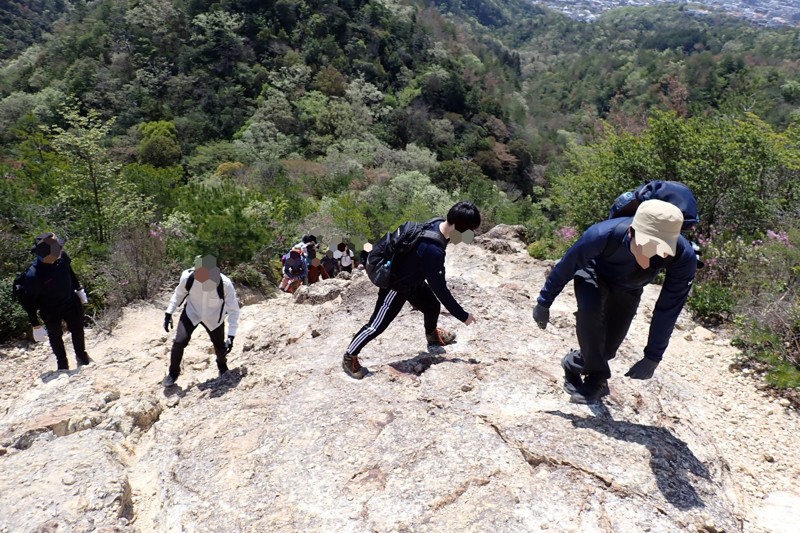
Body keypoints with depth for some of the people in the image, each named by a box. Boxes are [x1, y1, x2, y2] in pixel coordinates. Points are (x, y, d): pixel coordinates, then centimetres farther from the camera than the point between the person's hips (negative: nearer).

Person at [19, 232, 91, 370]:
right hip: (51, 312, -4)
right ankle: (62, 364, 40)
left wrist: (79, 289, 13)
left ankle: (82, 356, 44)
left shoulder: (61, 256, -22)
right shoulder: (33, 276, -35)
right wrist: (36, 325, -14)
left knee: (78, 330, 19)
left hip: (71, 301, 4)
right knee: (55, 336, 18)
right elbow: (29, 302, -22)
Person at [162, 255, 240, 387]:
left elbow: (233, 310, -23)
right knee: (179, 342, -11)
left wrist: (231, 336, -27)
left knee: (220, 345, 7)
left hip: (213, 318, -1)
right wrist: (169, 313, -6)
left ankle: (222, 366, 44)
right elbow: (179, 294, -6)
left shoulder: (225, 284, -35)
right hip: (191, 313, 1)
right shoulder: (188, 277, -31)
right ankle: (173, 373, 16)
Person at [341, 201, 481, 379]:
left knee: (432, 306, 22)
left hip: (413, 280, 9)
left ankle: (433, 337, 51)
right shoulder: (432, 250, -40)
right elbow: (440, 289, -31)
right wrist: (462, 316, -21)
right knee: (377, 325, 4)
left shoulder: (438, 224, -14)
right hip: (396, 285, -9)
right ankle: (349, 357, 22)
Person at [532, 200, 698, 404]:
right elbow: (565, 267, -23)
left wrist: (652, 358, -19)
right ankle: (597, 376, -11)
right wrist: (544, 303, -11)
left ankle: (574, 364, 29)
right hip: (594, 274, -2)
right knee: (590, 309, -33)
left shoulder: (684, 257, -38)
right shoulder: (604, 234, -42)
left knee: (607, 348, -4)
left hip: (627, 290, 2)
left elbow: (668, 310, -24)